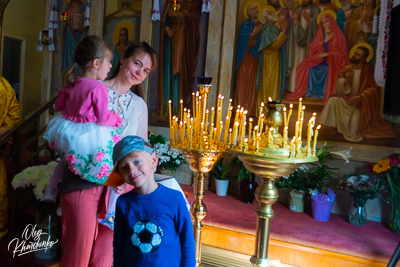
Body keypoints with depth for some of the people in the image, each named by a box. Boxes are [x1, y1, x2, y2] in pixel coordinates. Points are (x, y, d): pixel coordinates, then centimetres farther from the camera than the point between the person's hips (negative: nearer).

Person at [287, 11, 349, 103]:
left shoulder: (338, 35, 3)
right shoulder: (320, 34, 12)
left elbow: (342, 52, -3)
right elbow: (312, 48, 1)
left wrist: (326, 54, -13)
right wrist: (325, 41, -9)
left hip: (334, 60, -3)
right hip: (320, 59, 3)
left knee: (330, 70, -35)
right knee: (307, 67, -22)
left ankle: (328, 94, -27)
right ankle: (311, 92, -17)